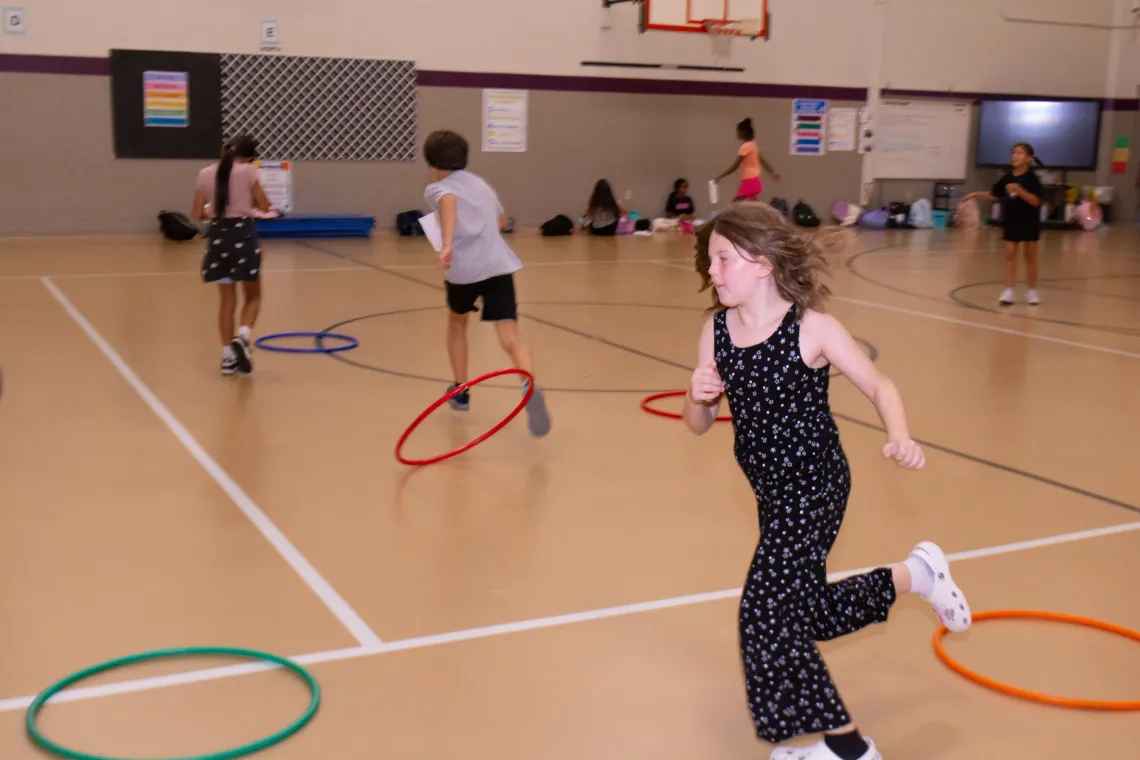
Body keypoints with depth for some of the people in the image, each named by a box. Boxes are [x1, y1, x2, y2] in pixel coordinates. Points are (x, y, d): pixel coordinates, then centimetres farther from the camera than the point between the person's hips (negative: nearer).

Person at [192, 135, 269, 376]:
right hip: (243, 234, -3)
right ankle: (242, 336, -16)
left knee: (226, 300, 13)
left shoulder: (206, 174, 4)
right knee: (253, 297, 11)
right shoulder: (247, 171, -5)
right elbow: (264, 206, -1)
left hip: (218, 236, 3)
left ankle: (228, 355, 12)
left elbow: (198, 214, 4)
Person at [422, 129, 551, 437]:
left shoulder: (437, 189, 7)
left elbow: (450, 201, -20)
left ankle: (460, 390, 33)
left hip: (464, 269, -3)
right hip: (499, 265, 3)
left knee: (457, 321, 28)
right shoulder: (479, 183, 25)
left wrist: (447, 244, -33)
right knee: (510, 336, -10)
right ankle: (530, 385, -40)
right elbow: (501, 219, 40)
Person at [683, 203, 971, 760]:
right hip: (774, 493, 7)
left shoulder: (811, 328, -16)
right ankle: (916, 574, 41)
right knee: (810, 609, 19)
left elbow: (878, 385, -8)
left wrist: (899, 437, -27)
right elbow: (699, 426, 3)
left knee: (767, 613, -9)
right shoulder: (716, 330, -3)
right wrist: (698, 397, -20)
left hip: (815, 489, -7)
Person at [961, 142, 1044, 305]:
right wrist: (976, 194, 3)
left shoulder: (1031, 178, -13)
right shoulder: (1007, 177, 1)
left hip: (1029, 222, -4)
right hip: (1010, 221, 4)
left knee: (1030, 256, 7)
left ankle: (1032, 291, 16)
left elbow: (1035, 201, -20)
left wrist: (1019, 190, -31)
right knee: (1010, 255, 2)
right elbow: (994, 195, 12)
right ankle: (1008, 290, 3)